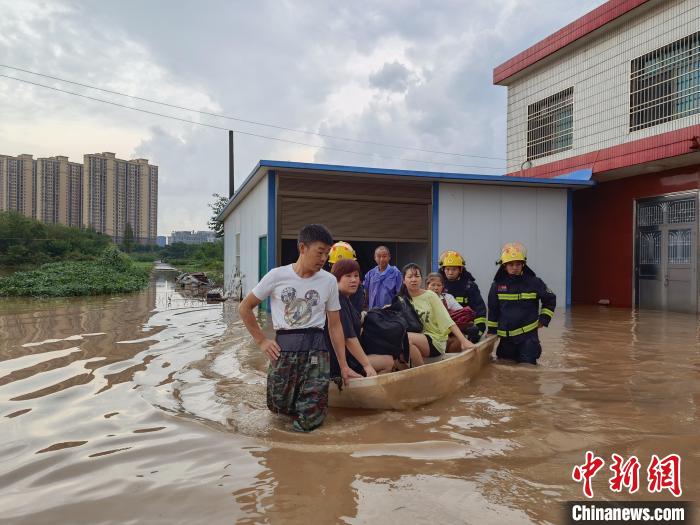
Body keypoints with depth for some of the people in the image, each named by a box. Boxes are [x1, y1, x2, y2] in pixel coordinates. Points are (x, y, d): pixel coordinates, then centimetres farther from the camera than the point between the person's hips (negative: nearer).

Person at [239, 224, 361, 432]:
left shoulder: (329, 281, 2)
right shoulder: (277, 276, -2)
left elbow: (335, 325, 9)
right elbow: (244, 308, 8)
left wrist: (343, 366, 7)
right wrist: (261, 341, 2)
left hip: (315, 348, 0)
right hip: (283, 348, 0)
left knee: (307, 423, -4)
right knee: (279, 407, 8)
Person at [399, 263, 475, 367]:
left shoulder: (430, 296, -1)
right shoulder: (402, 300, 10)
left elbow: (448, 321, -7)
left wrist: (464, 341, -16)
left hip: (436, 340, -4)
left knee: (406, 338, -31)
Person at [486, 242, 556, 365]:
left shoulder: (534, 282, -3)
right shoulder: (498, 285, 0)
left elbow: (550, 300, 11)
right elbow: (493, 309, 8)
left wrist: (544, 319, 2)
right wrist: (492, 331, 9)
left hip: (528, 335, -2)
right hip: (505, 336, 2)